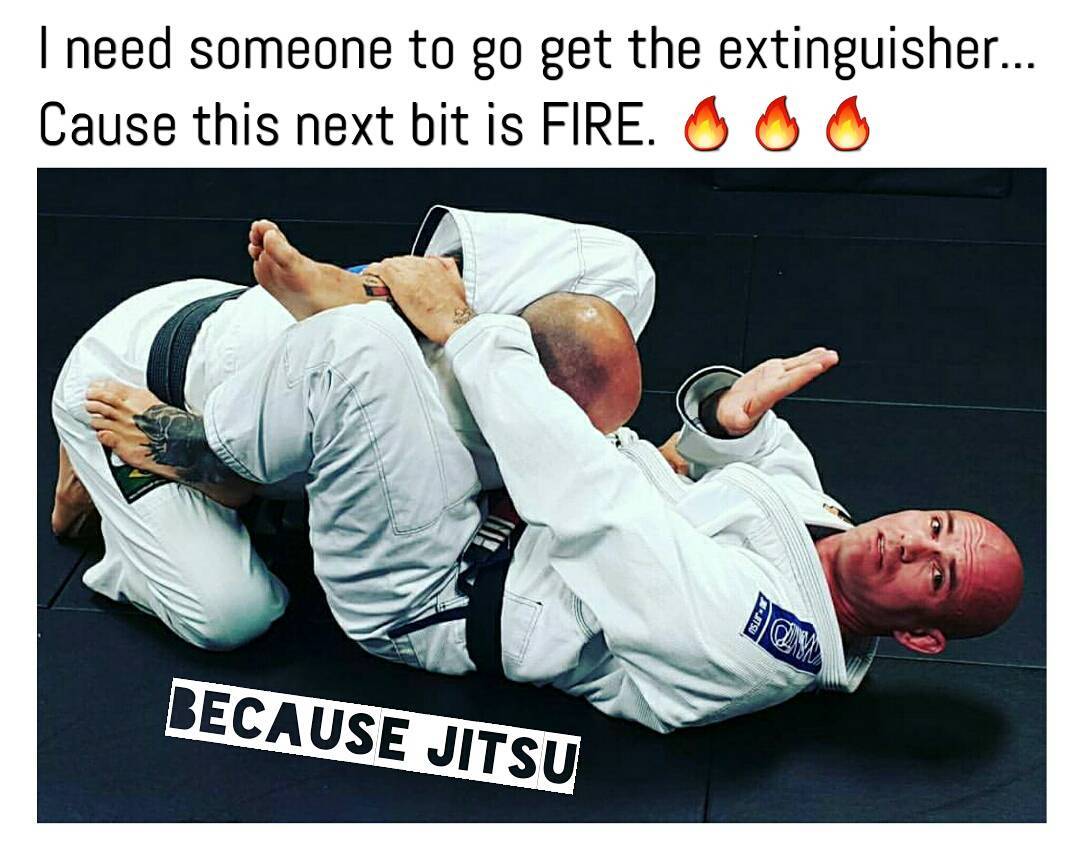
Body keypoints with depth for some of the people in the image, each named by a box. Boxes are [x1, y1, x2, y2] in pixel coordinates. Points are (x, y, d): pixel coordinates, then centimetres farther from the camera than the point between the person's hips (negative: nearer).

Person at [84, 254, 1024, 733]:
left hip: (417, 596, -8)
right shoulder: (802, 498, -1)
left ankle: (187, 445, -1)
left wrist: (463, 328, -27)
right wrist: (732, 415, -17)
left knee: (357, 354, -34)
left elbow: (592, 501, -31)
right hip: (492, 504, 9)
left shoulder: (754, 638, -28)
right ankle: (352, 294, -4)